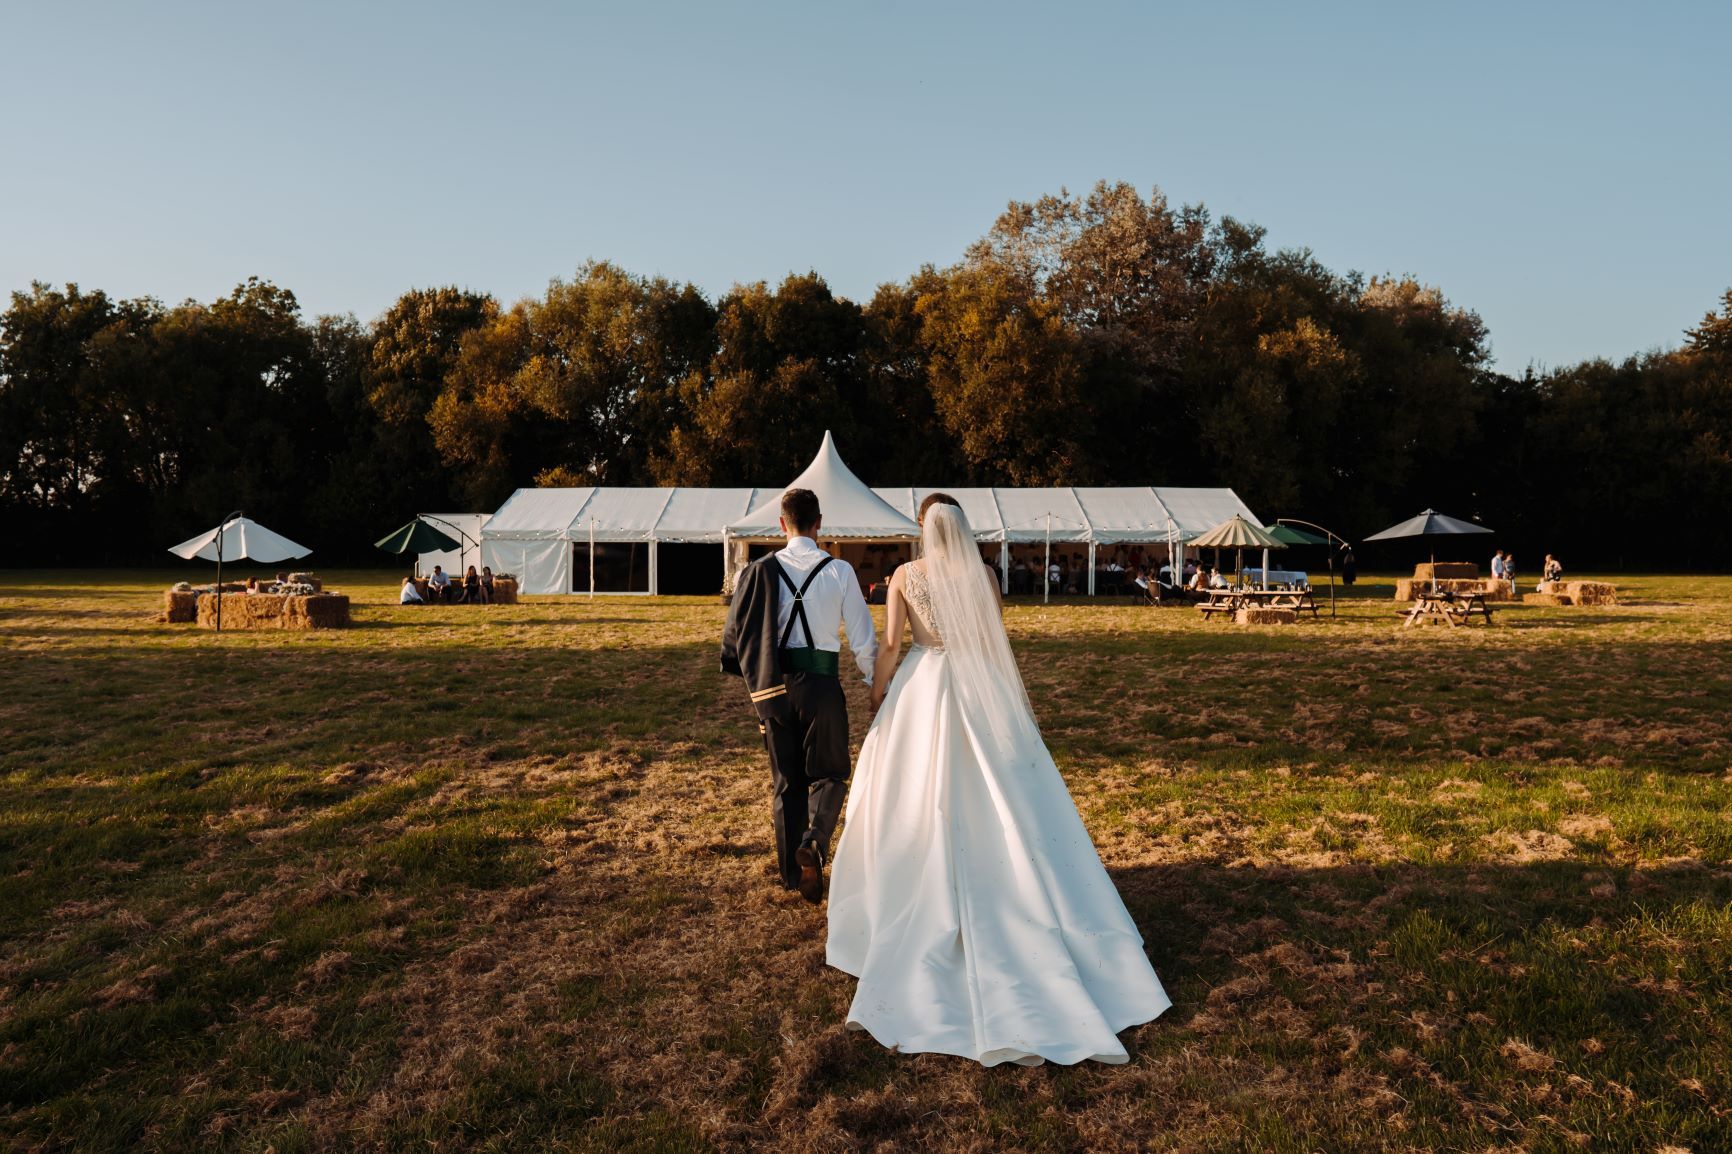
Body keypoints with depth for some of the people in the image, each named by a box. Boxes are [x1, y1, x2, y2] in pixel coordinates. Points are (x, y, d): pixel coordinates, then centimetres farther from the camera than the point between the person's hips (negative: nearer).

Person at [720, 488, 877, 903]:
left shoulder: (761, 570, -2)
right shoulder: (839, 571, -5)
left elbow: (738, 629, 3)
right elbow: (863, 638, -2)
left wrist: (753, 675, 22)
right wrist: (876, 683, 14)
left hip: (773, 686, 2)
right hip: (821, 683, -2)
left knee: (785, 780, 15)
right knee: (828, 773, 13)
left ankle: (793, 873, 21)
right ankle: (814, 841, -13)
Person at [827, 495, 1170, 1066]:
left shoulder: (905, 576, -2)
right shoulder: (980, 576, 0)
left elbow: (890, 644, -5)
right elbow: (999, 642, 1)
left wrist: (877, 693, 8)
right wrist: (1021, 700, 10)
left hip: (922, 691, -1)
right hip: (979, 691, 1)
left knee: (917, 807, 10)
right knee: (995, 809, 8)